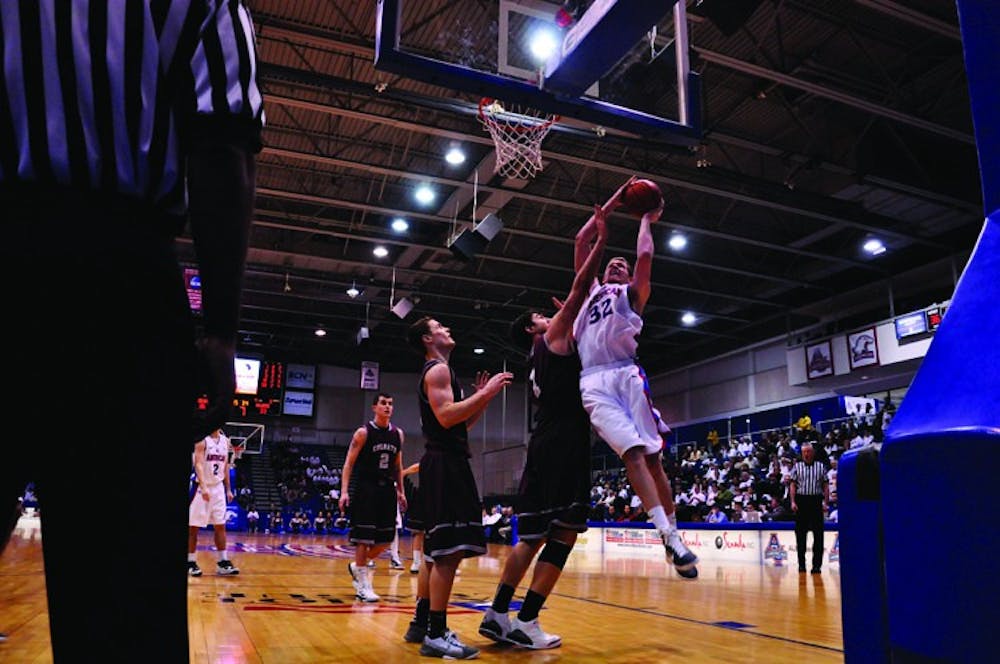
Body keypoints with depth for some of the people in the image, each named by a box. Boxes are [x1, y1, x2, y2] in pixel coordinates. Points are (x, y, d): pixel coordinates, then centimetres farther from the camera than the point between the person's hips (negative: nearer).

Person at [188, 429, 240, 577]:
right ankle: (191, 562, 11)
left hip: (218, 488, 6)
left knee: (220, 526, 6)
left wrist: (228, 489, 12)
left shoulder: (225, 441, 7)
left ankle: (223, 562, 9)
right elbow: (198, 464, -21)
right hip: (203, 488, -6)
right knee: (193, 527, 1)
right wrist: (203, 487, -33)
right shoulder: (202, 440, -11)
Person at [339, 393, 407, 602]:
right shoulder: (364, 432, -7)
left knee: (385, 539, 7)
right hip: (366, 489, -5)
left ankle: (358, 566, 30)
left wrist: (400, 491, 15)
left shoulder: (398, 434, 8)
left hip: (387, 490, 6)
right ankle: (363, 585, 5)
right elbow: (349, 463, -8)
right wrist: (345, 491, -16)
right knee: (364, 536, -5)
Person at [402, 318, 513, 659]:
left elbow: (461, 424, 25)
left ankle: (421, 624, 22)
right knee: (449, 551, -12)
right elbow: (446, 416, -22)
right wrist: (485, 393, -20)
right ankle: (436, 636, -9)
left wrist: (482, 396, 17)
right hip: (445, 464, -11)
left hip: (443, 464, 11)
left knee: (437, 550, 14)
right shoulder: (438, 369, -8)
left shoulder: (438, 372, 24)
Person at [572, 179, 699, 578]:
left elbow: (645, 256, 5)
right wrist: (611, 204, 28)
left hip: (626, 375, -1)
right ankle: (667, 536, -20)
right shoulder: (590, 290, 29)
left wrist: (646, 219, 21)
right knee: (632, 453, -16)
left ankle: (674, 534, 0)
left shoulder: (632, 293, 21)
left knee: (652, 456, -6)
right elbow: (581, 241, 26)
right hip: (594, 382, 1)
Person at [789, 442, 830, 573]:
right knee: (800, 533, 5)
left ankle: (817, 565, 3)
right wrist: (793, 502, -5)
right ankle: (801, 564, 14)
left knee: (818, 533, -2)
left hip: (816, 501, 0)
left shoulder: (821, 466, 7)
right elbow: (793, 485, 4)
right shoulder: (797, 467, 8)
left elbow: (826, 486, 6)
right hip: (801, 500, 1)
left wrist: (826, 502, -2)